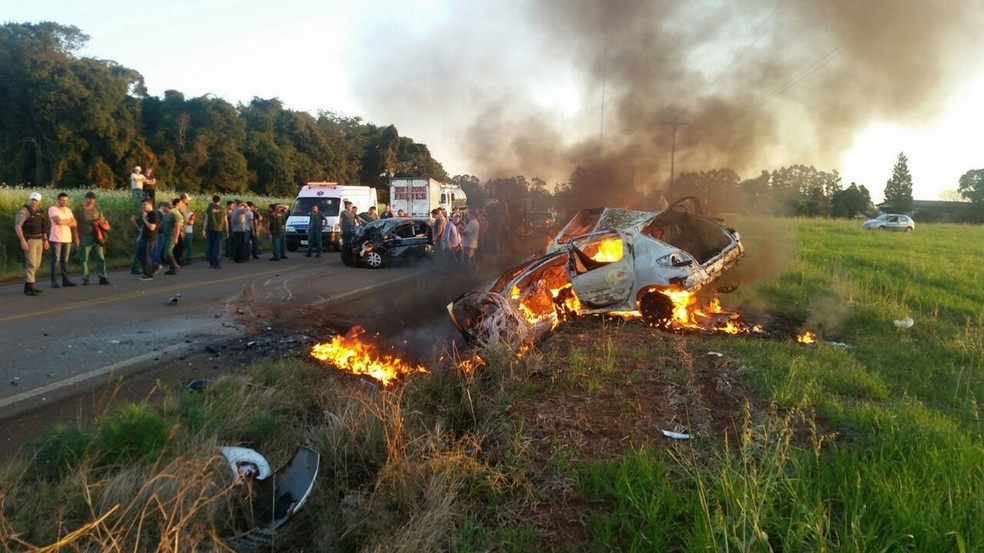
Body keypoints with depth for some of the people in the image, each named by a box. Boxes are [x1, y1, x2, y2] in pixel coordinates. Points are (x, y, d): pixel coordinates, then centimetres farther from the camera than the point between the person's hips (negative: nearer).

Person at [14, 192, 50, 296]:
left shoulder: (39, 212, 13)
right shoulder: (24, 211, -11)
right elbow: (17, 226, -17)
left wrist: (45, 240, 14)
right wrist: (22, 241, -24)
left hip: (39, 240, 8)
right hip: (29, 240, -8)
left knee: (36, 264, 11)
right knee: (31, 263, -12)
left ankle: (29, 286, 20)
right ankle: (29, 288, -10)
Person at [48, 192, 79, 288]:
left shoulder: (68, 210, 14)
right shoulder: (52, 209, -4)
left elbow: (73, 224, 12)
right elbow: (58, 221, -18)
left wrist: (76, 237, 1)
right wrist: (69, 221, -1)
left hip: (67, 239, 5)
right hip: (56, 239, -5)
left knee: (65, 260, 8)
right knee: (56, 260, -4)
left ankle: (65, 280, 11)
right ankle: (54, 281, 0)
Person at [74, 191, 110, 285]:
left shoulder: (97, 208, 11)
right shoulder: (79, 209, 2)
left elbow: (103, 220, 16)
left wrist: (101, 221, -8)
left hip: (96, 236, 3)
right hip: (84, 236, -2)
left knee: (100, 257, -1)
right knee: (84, 259, 1)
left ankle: (102, 277, 1)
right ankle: (85, 279, 7)